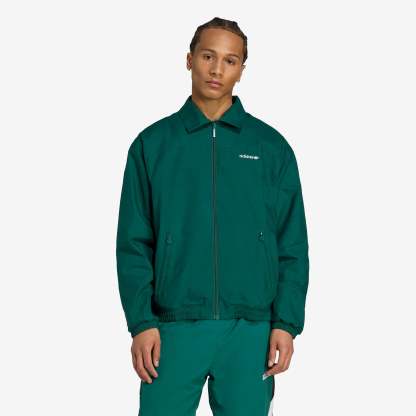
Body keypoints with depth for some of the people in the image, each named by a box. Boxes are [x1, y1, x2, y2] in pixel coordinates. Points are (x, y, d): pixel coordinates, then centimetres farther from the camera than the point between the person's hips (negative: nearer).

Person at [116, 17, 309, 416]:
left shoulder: (271, 147, 5)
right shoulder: (152, 143, 4)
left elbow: (292, 245, 4)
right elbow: (134, 244, 2)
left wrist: (287, 322, -4)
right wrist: (141, 322, -7)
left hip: (251, 330, 1)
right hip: (174, 327, 0)